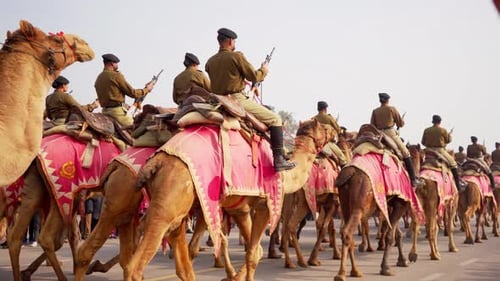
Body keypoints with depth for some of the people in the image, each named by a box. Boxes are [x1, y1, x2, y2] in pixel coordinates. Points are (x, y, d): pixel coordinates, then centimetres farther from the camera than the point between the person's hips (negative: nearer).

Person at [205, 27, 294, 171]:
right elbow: (255, 77, -5)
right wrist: (264, 70, 15)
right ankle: (279, 159, -11)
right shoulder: (236, 56, -8)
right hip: (238, 100, -7)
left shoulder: (210, 62, 11)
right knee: (275, 119, -1)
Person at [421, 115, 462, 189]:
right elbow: (448, 140, 5)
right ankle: (457, 184, 2)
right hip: (440, 151, -3)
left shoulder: (426, 130, 2)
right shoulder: (443, 130, -5)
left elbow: (423, 142, 6)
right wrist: (449, 135, 24)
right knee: (453, 164, 7)